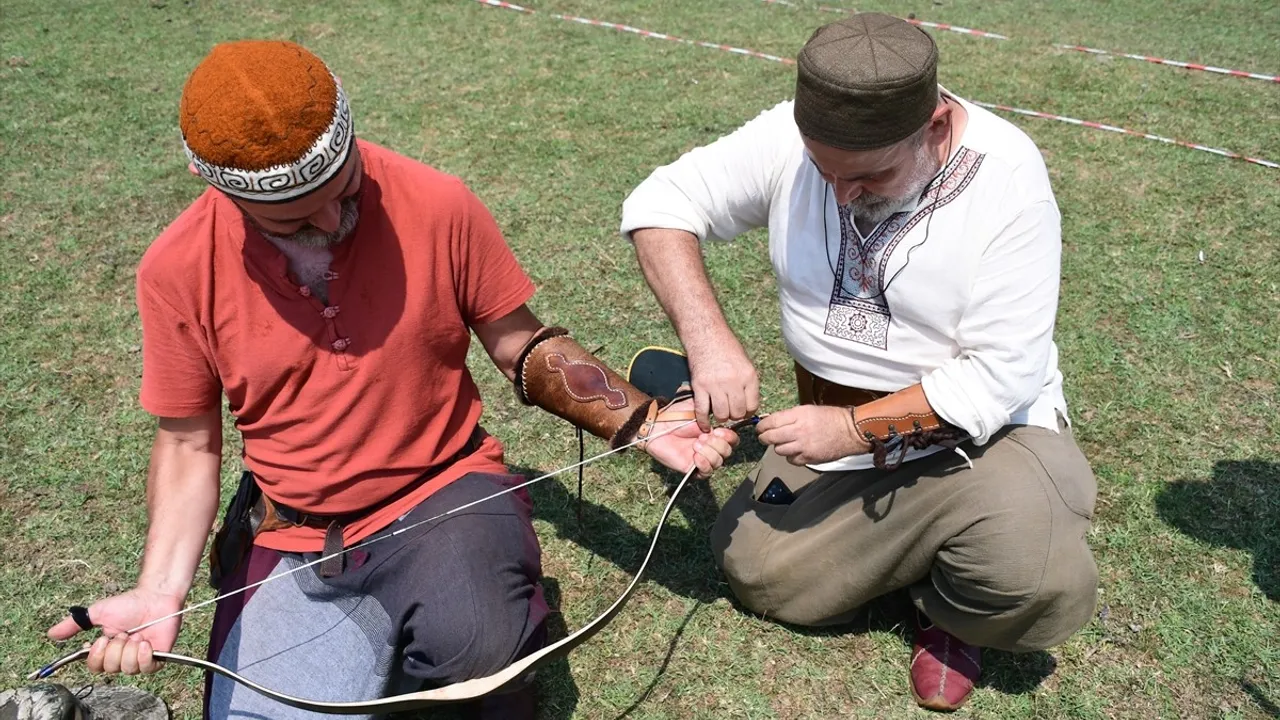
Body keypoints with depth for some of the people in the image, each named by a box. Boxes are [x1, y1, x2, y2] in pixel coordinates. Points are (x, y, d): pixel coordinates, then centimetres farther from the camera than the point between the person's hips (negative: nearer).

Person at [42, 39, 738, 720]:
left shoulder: (437, 205, -13)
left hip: (443, 489, -2)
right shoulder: (178, 271, -10)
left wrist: (644, 423, -10)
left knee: (476, 641, -32)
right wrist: (160, 591, -15)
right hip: (290, 535, 3)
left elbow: (524, 347, -1)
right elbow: (188, 443, -1)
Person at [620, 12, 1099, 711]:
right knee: (756, 570, -5)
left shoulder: (1007, 179, -21)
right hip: (837, 427, 4)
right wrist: (708, 337, -24)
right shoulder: (789, 136, -13)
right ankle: (922, 545, 20)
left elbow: (1000, 375, -22)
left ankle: (950, 608, 10)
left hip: (982, 430, -4)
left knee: (1041, 587, -28)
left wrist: (851, 430, -26)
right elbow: (660, 203, -9)